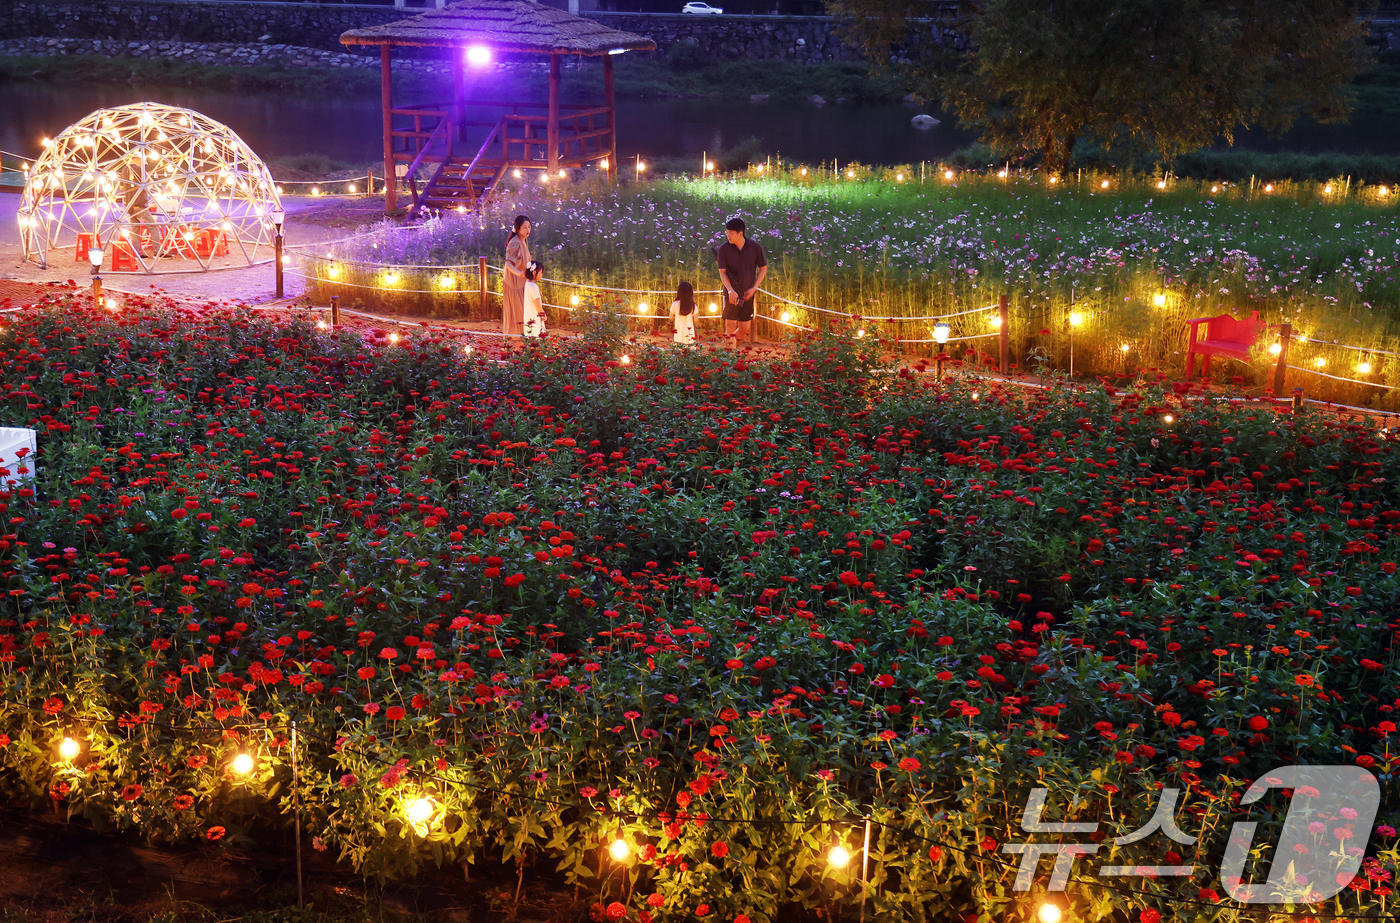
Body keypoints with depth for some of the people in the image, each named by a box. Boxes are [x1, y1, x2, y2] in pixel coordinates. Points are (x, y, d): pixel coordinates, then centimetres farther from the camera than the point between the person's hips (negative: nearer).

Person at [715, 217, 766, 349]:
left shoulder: (755, 247, -3)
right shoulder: (724, 249, -6)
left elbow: (763, 269, 6)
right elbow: (722, 272, -5)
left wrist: (753, 288, -4)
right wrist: (730, 291, -19)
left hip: (747, 294, 2)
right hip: (731, 294, -2)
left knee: (744, 329, 6)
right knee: (731, 325, -8)